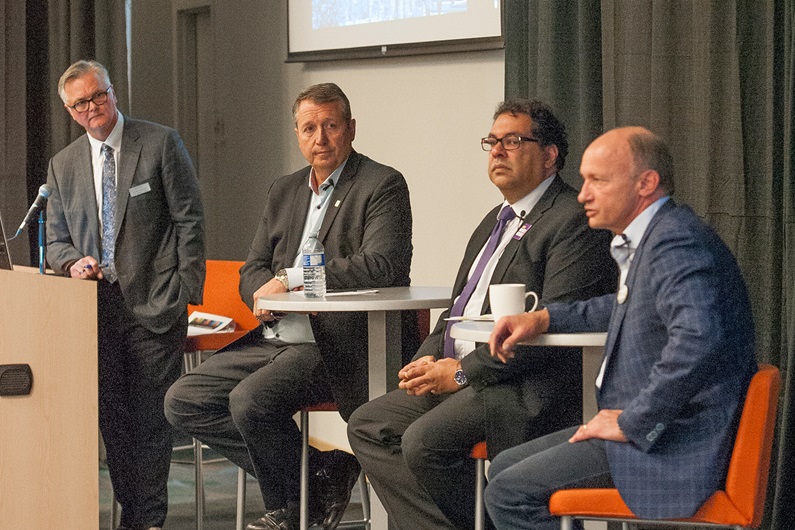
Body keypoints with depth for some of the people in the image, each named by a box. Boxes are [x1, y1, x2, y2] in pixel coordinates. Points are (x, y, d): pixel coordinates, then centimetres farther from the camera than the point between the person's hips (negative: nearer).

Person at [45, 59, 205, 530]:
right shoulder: (63, 165, 12)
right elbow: (57, 241, 17)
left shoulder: (161, 143, -1)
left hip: (154, 305, -4)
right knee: (113, 416, 5)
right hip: (98, 306, 4)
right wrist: (74, 261, -7)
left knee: (152, 416, -3)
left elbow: (190, 221, -3)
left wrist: (186, 293, -9)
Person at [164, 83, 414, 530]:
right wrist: (263, 294, -8)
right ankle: (313, 471, -2)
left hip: (333, 346, -8)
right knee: (184, 401, -4)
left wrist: (291, 279, -16)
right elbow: (253, 269, 19)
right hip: (275, 338, 9)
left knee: (250, 400, -29)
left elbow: (383, 266, -20)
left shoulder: (383, 185, -5)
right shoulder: (284, 191, 18)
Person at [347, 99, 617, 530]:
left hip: (526, 386, -10)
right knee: (367, 425, -2)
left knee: (424, 440, -27)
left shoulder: (574, 220, -10)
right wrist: (429, 359, 3)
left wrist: (462, 371, -18)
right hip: (459, 373, 10)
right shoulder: (495, 221, 22)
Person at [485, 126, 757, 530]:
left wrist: (631, 423, -25)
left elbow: (699, 339, -37)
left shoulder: (676, 243, -21)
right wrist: (544, 318, 22)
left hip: (675, 442, -11)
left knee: (510, 493, -14)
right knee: (503, 468, 14)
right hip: (643, 422, 11)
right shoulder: (647, 238, 12)